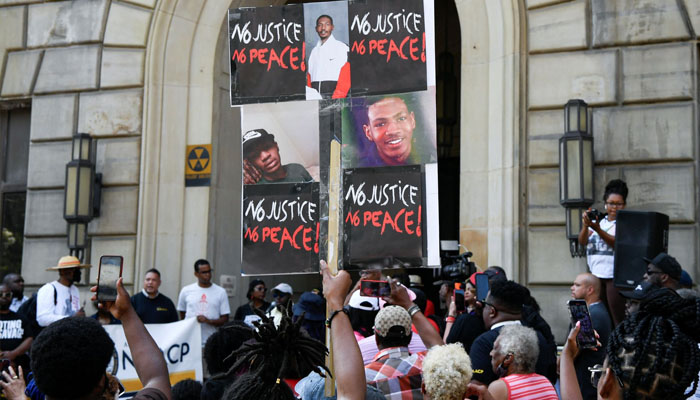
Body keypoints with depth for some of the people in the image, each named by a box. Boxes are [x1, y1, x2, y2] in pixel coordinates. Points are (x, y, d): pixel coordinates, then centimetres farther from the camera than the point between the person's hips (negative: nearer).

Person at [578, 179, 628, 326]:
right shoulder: (597, 220, 15)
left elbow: (618, 243, -13)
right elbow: (582, 241, 6)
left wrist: (598, 230, -24)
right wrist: (585, 226, -14)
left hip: (614, 276, -4)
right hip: (596, 275, 5)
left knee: (618, 318, -9)